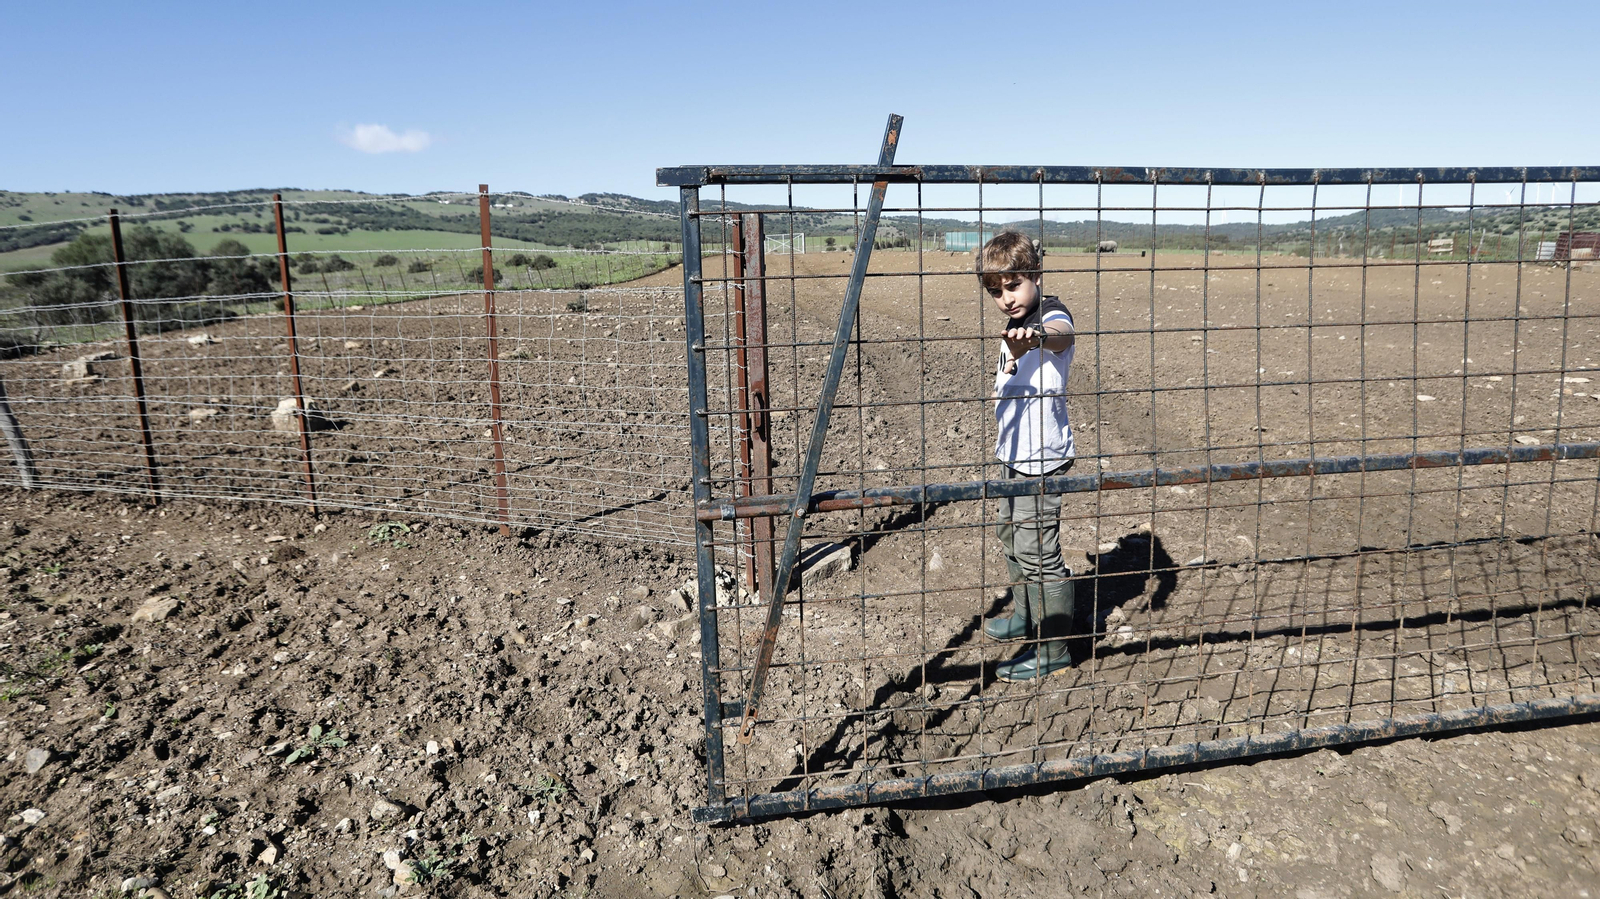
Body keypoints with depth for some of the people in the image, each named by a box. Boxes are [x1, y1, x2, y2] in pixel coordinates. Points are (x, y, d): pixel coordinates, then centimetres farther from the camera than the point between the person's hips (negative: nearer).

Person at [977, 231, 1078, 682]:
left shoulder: (1051, 316, -19)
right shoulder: (1014, 327, 11)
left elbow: (1062, 334, -46)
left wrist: (1037, 335, -65)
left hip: (1042, 459, -10)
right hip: (1015, 456, 11)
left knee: (1038, 551, -6)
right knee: (1010, 532, 24)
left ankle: (1053, 652, 7)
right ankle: (1026, 616, 45)